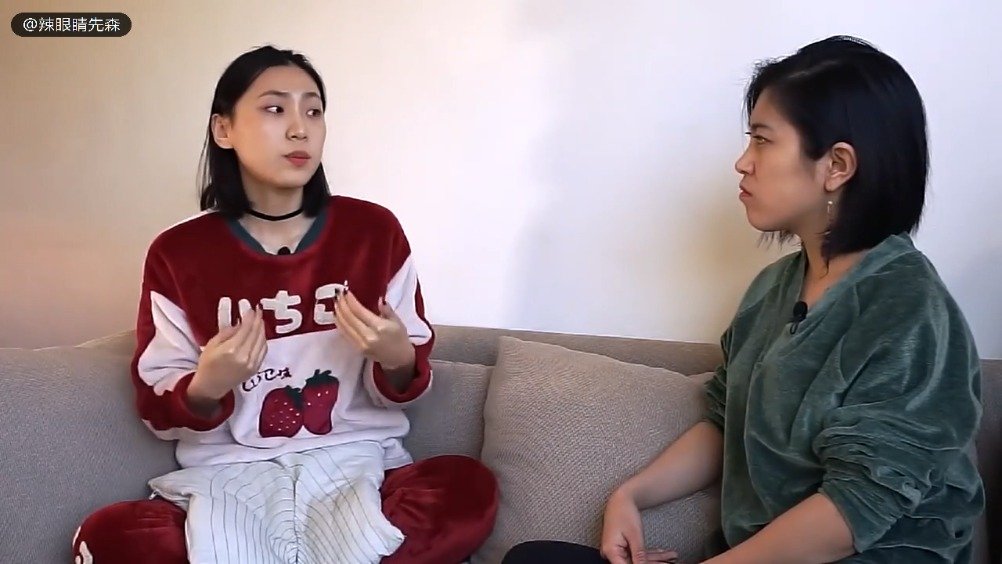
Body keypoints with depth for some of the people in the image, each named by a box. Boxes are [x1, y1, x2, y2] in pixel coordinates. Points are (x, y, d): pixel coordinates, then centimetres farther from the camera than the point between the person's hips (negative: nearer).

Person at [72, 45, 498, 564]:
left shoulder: (374, 231, -1)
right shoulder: (178, 252, -2)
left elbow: (403, 383, 7)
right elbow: (158, 410, 4)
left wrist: (397, 361, -17)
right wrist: (205, 389, -18)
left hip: (355, 462, 1)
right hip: (229, 472, 0)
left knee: (472, 487, -30)